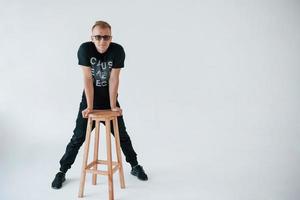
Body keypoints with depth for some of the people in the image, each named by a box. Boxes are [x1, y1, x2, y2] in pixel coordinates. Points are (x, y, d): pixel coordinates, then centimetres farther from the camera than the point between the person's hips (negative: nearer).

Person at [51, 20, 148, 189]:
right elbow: (87, 78, -20)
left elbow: (114, 79, -15)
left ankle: (135, 166, 27)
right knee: (78, 137, 3)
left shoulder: (118, 50, -17)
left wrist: (113, 105, -15)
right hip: (89, 99, -1)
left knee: (122, 135, 10)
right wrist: (90, 106, -20)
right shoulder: (85, 49, -18)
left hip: (110, 99, 1)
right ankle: (62, 172, 20)